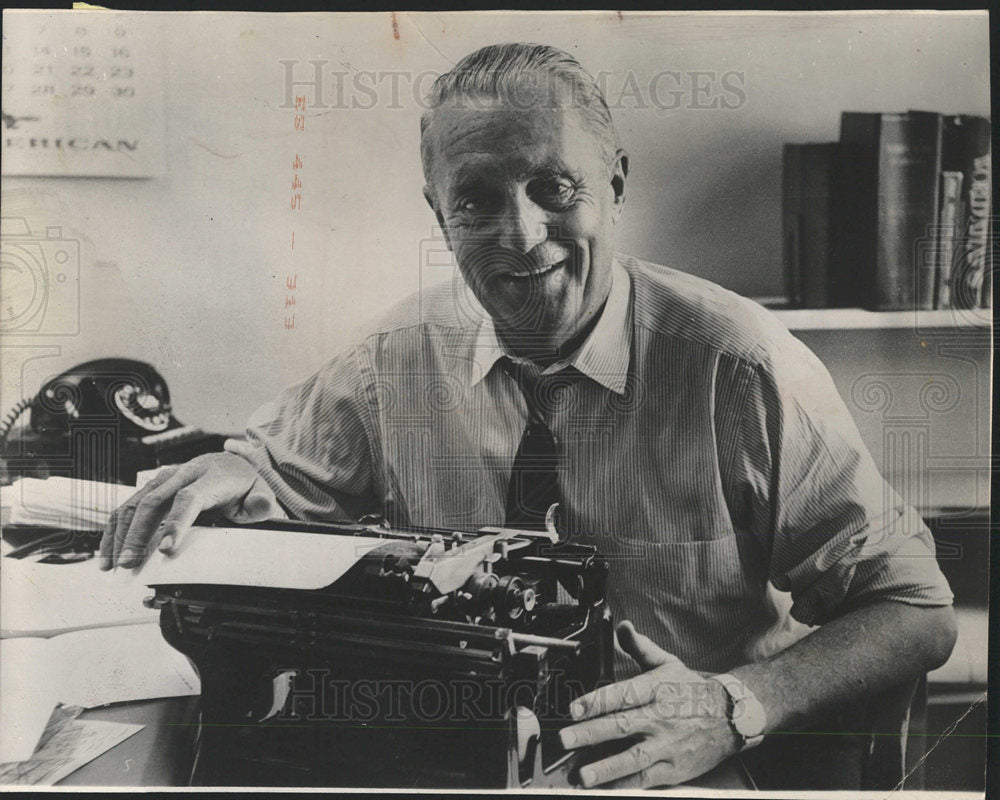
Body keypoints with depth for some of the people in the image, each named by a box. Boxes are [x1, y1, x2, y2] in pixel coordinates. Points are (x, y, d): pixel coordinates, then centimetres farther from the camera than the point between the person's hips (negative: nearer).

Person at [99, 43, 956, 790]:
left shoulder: (743, 367, -15)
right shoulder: (396, 358, -4)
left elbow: (917, 612, -9)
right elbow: (276, 466, 13)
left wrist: (733, 708, -24)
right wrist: (227, 472, -11)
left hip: (684, 772, -1)